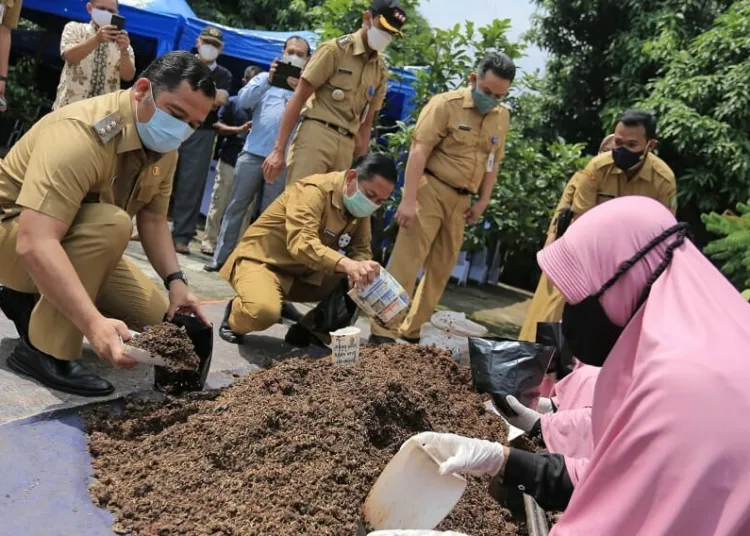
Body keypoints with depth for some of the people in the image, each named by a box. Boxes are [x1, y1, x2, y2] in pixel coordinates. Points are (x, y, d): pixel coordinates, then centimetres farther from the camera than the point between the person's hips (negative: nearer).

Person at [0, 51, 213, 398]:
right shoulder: (80, 133, -35)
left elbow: (152, 220, 1)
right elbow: (35, 243, -44)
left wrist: (176, 282, -15)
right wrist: (94, 323, -54)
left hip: (82, 241, 8)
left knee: (155, 316, 1)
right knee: (110, 223, -35)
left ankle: (32, 303, 14)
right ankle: (43, 351, -24)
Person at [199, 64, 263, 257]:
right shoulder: (233, 102, 5)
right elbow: (217, 126, 2)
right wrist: (239, 129, -11)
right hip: (229, 160, -2)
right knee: (218, 203, 2)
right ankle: (209, 242, 9)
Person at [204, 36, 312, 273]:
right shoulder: (265, 78, 15)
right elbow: (243, 100, -1)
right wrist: (267, 80, -11)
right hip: (253, 153, 1)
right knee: (237, 205, 2)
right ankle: (222, 256, 7)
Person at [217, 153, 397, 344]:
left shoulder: (360, 205, 0)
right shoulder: (314, 191, -24)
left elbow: (362, 250, -1)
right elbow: (301, 244, -38)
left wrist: (360, 269, -27)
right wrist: (348, 265, -54)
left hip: (305, 274, 7)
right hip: (262, 261, -7)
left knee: (361, 285, -9)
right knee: (264, 311, -36)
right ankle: (235, 316, -1)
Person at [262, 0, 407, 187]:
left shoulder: (381, 70, 14)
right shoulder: (335, 49, -1)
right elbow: (299, 97, -4)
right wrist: (279, 149, -10)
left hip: (346, 145, 5)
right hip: (316, 134, -5)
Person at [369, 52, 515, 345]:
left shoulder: (502, 117, 8)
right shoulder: (446, 104, -10)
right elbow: (419, 150, -15)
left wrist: (482, 202, 12)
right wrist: (408, 199, -22)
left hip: (461, 199, 7)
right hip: (431, 190, -6)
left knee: (441, 268, 8)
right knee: (406, 261, -10)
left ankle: (410, 331, 17)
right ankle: (383, 331, -7)